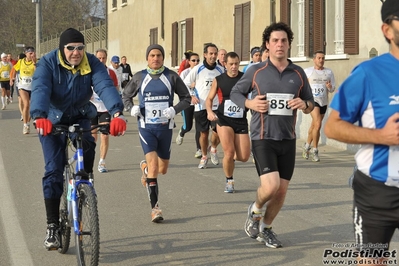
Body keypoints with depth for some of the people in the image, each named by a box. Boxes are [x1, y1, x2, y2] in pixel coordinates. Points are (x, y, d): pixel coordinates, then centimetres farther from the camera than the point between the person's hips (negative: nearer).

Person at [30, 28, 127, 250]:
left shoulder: (92, 63, -17)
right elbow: (40, 90, -37)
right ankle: (53, 226, 0)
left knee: (87, 144, -33)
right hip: (53, 119, -1)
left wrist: (117, 113, -52)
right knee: (53, 171, -8)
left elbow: (105, 86, -33)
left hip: (80, 116, 1)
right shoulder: (48, 63, -21)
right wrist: (40, 117, -57)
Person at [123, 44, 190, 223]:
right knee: (153, 165, -17)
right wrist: (132, 108, -7)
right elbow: (126, 96, 14)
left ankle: (145, 167, 49)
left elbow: (186, 98, 5)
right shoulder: (139, 77, 1)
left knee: (163, 169, 13)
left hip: (165, 127, 2)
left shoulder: (171, 76, -1)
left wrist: (174, 110, -13)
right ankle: (154, 207, -8)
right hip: (146, 127, -2)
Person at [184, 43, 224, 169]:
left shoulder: (221, 70, 5)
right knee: (204, 133, 6)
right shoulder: (197, 69, -3)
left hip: (216, 106, 1)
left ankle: (213, 149, 21)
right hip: (201, 106, -1)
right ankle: (204, 157, 25)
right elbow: (185, 84, 3)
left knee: (218, 132, -10)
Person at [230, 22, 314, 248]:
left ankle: (266, 228, 30)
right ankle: (255, 209, 15)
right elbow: (235, 93, 8)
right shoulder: (256, 71, -3)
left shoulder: (298, 73, 4)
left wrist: (304, 104, -13)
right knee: (271, 186, -19)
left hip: (288, 139, 4)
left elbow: (311, 103, 11)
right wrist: (250, 103, -13)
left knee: (282, 190, 8)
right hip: (263, 138, -4)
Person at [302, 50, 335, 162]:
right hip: (312, 100, -4)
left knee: (314, 126, 15)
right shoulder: (307, 71, 0)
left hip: (324, 102, 4)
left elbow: (333, 88, 9)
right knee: (318, 124, -19)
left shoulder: (329, 72, 8)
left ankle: (307, 146, 34)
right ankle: (315, 150, -10)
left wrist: (330, 87, -13)